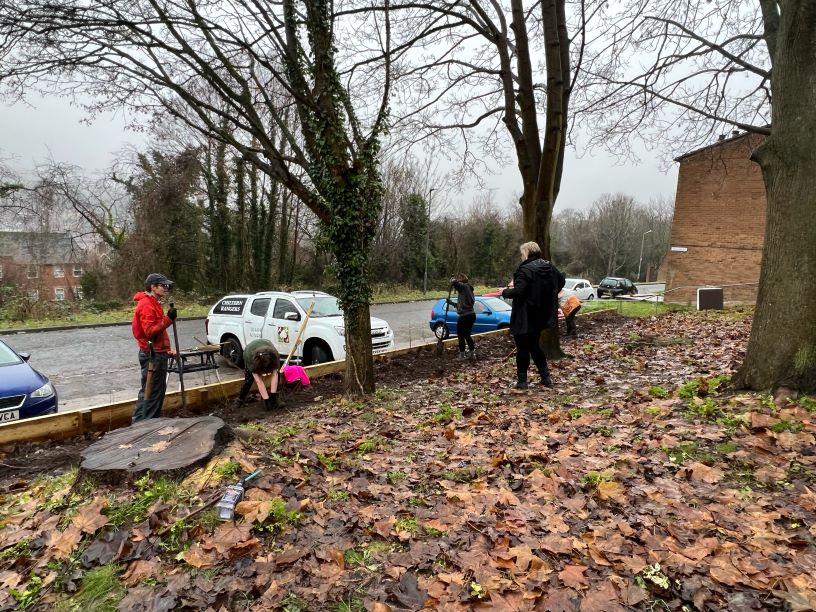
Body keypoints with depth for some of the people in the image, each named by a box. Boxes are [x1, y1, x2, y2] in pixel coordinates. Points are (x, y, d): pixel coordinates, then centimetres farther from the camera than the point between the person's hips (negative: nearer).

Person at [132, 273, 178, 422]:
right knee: (150, 392, -7)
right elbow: (150, 331, -24)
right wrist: (168, 319, -30)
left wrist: (166, 350, 22)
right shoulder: (146, 305, -16)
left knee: (159, 390, 15)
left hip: (158, 353, 10)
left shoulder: (153, 303, 16)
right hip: (152, 355, -10)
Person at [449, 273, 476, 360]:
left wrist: (453, 279, -6)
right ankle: (472, 353, 23)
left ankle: (461, 355, 7)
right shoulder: (468, 288, 18)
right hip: (471, 314, 9)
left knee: (461, 335, 3)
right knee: (467, 335, 19)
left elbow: (454, 282, -29)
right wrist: (452, 303, 27)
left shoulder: (464, 286, -9)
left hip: (465, 316, -9)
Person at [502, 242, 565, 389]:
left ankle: (522, 381, 7)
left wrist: (505, 292, -9)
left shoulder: (525, 270, -19)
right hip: (542, 315, 8)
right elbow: (561, 281, 23)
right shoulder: (550, 267, 8)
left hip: (525, 318, -8)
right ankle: (546, 377, 21)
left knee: (523, 348, 2)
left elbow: (518, 291, -27)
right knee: (534, 345, 20)